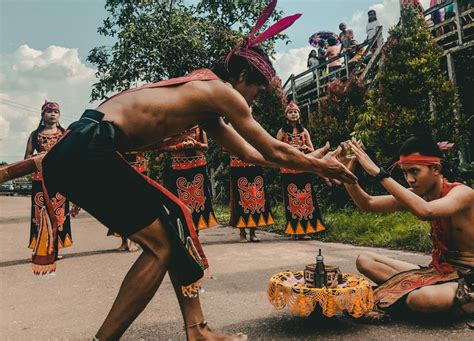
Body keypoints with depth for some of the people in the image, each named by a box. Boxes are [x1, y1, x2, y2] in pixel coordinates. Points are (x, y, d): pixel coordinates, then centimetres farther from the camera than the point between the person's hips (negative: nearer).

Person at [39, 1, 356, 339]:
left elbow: (253, 154, 28)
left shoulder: (205, 101, 23)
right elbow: (274, 152, 1)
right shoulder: (221, 91, -3)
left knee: (174, 217, 11)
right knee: (162, 245, -3)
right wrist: (320, 167, 18)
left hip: (84, 151, 10)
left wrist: (311, 159, 33)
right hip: (89, 149, -10)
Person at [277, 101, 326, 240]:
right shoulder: (282, 132, 7)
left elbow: (312, 150, 12)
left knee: (304, 197, -2)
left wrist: (305, 147, -9)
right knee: (291, 198, -3)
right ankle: (293, 230, 3)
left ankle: (303, 230, 4)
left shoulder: (304, 131, 13)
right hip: (288, 170, -2)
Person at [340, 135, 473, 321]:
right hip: (437, 270, 7)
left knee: (421, 299, -39)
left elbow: (425, 211, -42)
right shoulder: (416, 194, 1)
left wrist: (378, 173, -41)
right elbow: (367, 204, -2)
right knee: (365, 260, -2)